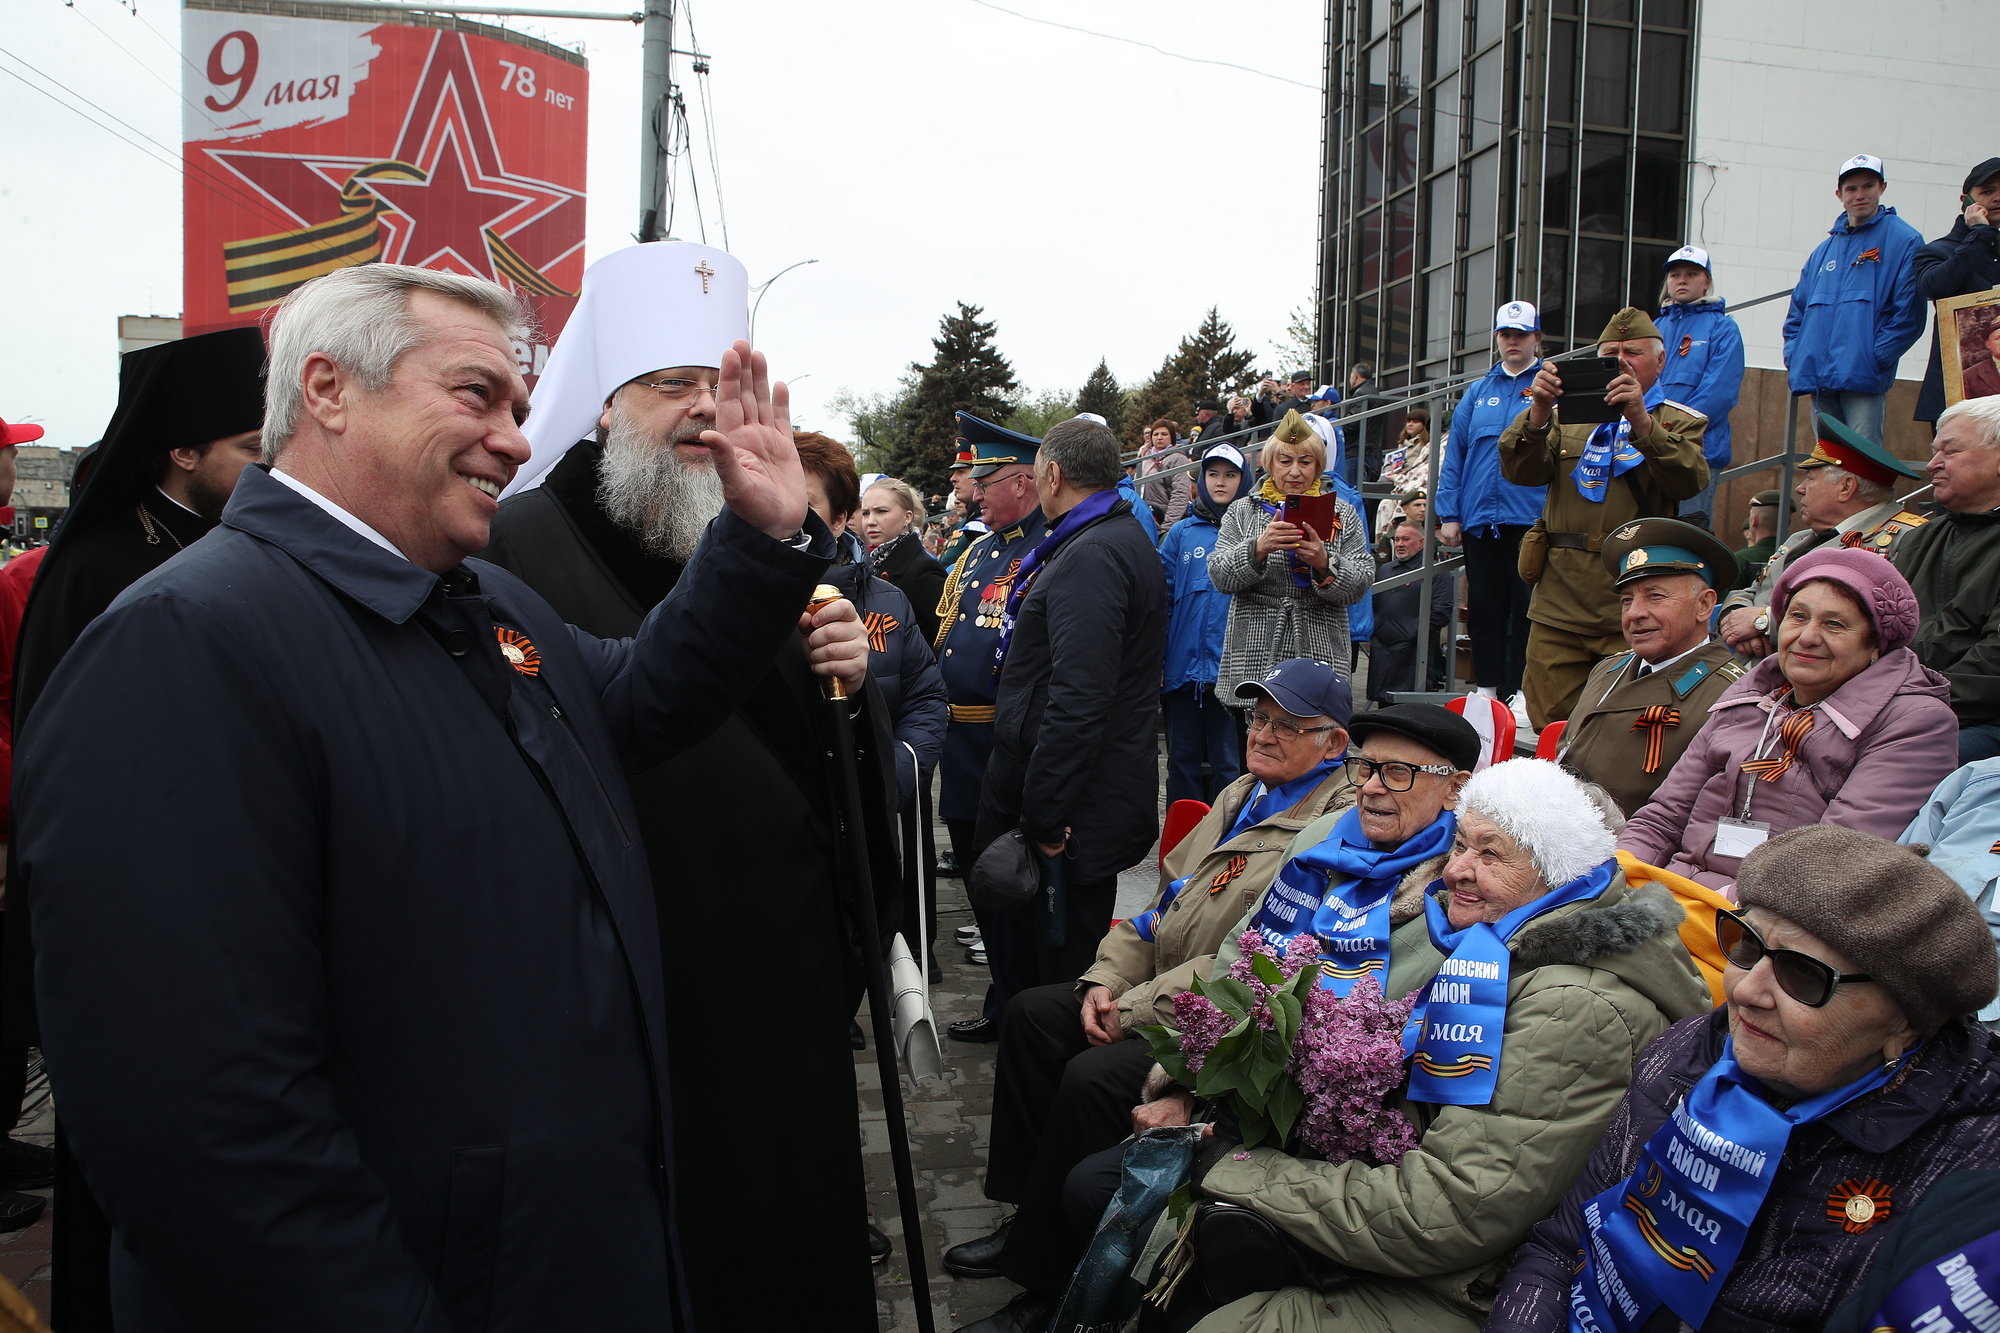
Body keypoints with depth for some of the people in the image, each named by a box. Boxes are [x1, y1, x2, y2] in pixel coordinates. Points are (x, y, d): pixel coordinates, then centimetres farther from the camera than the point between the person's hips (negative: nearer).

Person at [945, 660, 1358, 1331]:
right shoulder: (1242, 795, 14)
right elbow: (1167, 895, 16)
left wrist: (1136, 1009, -20)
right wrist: (1106, 981, 1)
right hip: (1160, 989, 10)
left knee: (1094, 1078, -26)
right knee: (1033, 1012, 3)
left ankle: (1045, 1279, -7)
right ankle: (1029, 1212, 14)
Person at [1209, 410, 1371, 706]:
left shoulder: (1343, 515, 12)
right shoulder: (1242, 512, 11)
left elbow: (1361, 584, 0)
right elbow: (1220, 576, -3)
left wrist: (1325, 563, -19)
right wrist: (1258, 548, -21)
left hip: (1321, 655, 0)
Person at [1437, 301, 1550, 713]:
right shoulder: (1478, 392, 16)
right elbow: (1454, 455, 14)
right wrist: (1449, 514, 8)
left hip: (1531, 518, -4)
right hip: (1480, 519, 4)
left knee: (1526, 609, -3)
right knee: (1484, 608, 9)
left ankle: (1519, 692, 4)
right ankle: (1486, 689, 18)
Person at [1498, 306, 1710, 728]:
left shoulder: (1679, 421, 12)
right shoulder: (1567, 415, 18)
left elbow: (1688, 481, -10)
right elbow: (1520, 471, 1)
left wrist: (1641, 422, -26)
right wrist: (1538, 413, -18)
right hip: (1559, 604, 2)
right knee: (1550, 730, 3)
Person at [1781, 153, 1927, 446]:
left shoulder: (1904, 241, 1)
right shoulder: (1824, 250, 20)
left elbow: (1909, 315, -8)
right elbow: (1798, 310, 22)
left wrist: (1876, 359, -15)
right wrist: (1793, 355, 7)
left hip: (1864, 379, -6)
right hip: (1819, 381, 6)